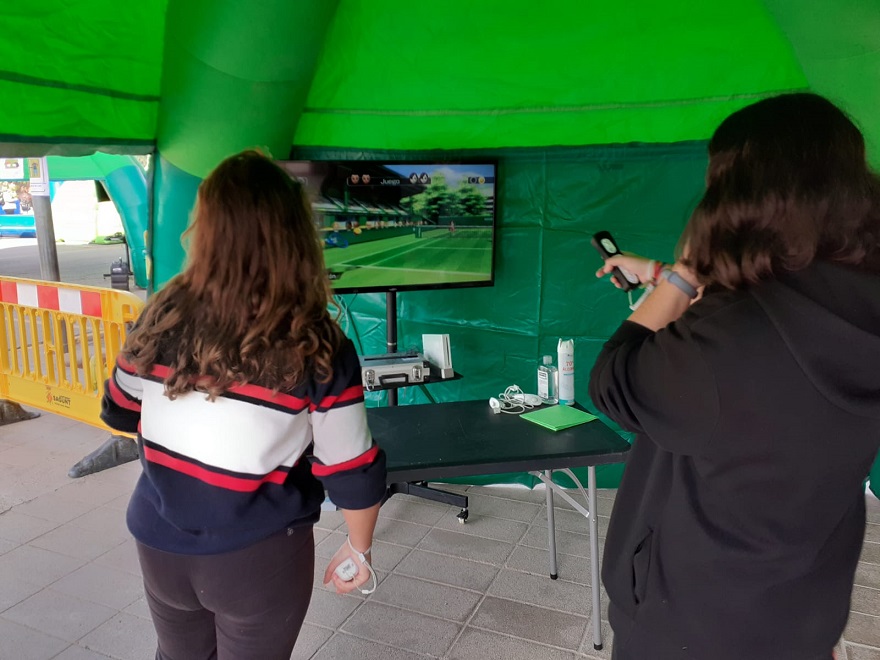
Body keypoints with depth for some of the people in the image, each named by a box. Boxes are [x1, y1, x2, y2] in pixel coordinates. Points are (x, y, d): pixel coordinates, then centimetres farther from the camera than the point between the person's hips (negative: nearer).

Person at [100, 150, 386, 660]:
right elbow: (354, 474, -14)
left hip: (160, 542, 4)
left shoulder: (164, 316, -11)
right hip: (259, 554, -3)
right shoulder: (318, 348, -20)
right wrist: (359, 549, 3)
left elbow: (120, 413, 5)